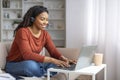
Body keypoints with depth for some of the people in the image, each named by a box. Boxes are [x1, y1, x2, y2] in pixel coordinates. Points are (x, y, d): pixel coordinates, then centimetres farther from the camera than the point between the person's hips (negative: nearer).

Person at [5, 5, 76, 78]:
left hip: (33, 64, 5)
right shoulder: (23, 31, -20)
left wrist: (63, 58, -28)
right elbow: (27, 55, -32)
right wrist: (52, 60, -39)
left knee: (57, 65, -16)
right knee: (31, 65, -37)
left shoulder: (45, 34, 0)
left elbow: (54, 51, -5)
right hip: (14, 65, -4)